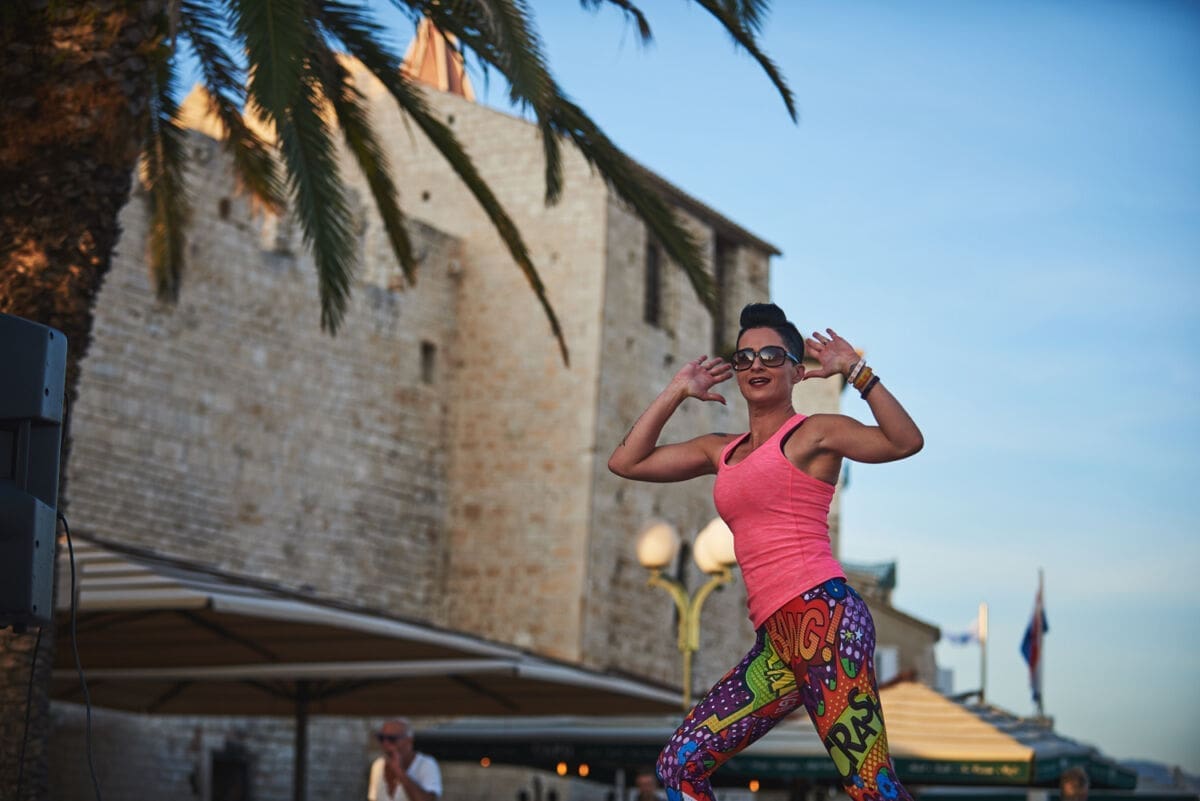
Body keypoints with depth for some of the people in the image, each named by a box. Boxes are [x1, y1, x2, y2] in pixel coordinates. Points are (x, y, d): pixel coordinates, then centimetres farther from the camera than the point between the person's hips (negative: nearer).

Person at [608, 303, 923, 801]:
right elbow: (626, 462, 22)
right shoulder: (722, 451, 23)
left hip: (823, 616, -7)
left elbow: (905, 442, -12)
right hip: (776, 638, 7)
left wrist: (856, 371, -10)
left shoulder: (814, 433, 4)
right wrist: (676, 393, 23)